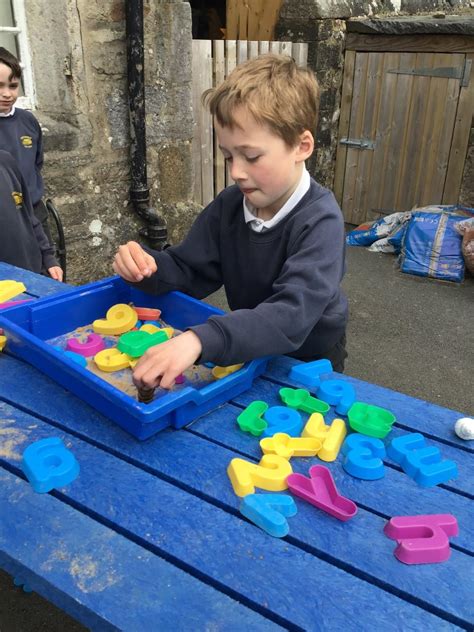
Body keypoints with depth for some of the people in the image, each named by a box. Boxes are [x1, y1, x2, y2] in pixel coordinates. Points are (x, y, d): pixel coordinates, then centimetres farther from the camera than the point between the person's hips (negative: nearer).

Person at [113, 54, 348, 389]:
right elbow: (188, 272, -1)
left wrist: (200, 340, -52)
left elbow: (292, 316, -39)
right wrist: (149, 268, -24)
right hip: (249, 349, 4)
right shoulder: (229, 205, -8)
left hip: (310, 360, -4)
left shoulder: (320, 220, -26)